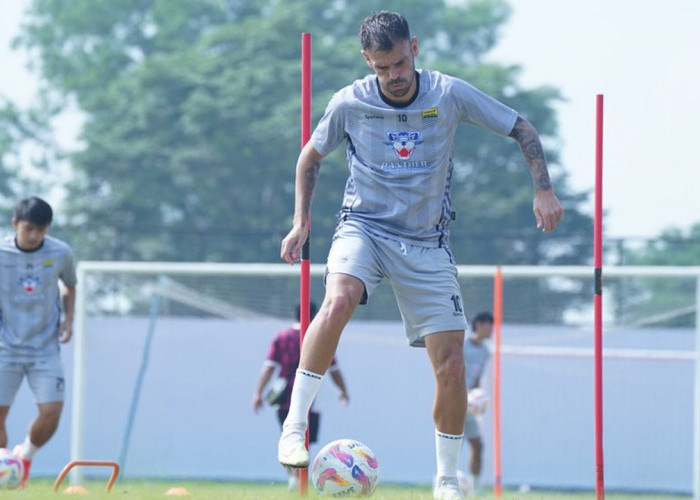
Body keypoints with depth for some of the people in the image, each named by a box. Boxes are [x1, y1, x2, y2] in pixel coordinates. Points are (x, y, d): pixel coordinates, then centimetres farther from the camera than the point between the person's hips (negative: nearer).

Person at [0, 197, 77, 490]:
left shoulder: (61, 254, -2)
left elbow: (69, 287, 17)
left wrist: (68, 319, 2)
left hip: (46, 349, 1)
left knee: (51, 411, -11)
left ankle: (26, 455, 17)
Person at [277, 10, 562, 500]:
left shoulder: (450, 94, -9)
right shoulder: (349, 103, -7)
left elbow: (523, 129, 3)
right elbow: (312, 155, 12)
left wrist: (544, 190, -8)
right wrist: (301, 221, 4)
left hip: (427, 243, 1)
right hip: (364, 226, -1)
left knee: (451, 367, -6)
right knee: (339, 299, -35)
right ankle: (294, 427, -29)